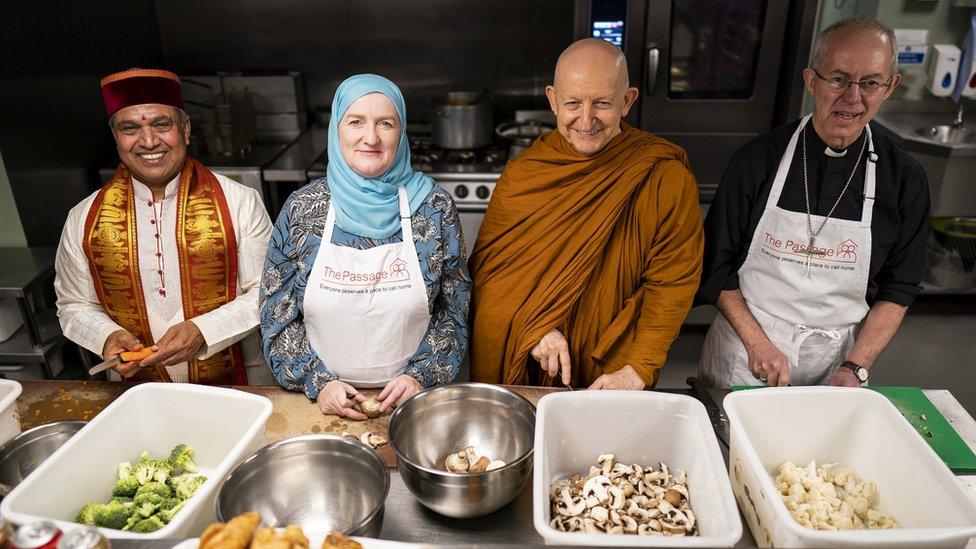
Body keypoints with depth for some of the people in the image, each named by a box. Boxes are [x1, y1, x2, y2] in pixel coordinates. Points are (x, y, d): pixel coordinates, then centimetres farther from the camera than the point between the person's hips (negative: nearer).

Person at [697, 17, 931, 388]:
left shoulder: (904, 180, -6)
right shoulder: (758, 159, -11)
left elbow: (898, 289, 1)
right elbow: (717, 266, -6)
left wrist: (855, 368, -10)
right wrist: (757, 343, -14)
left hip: (833, 366, 1)